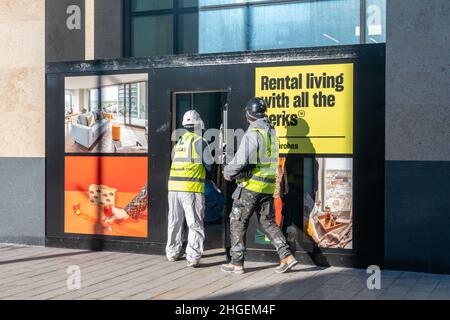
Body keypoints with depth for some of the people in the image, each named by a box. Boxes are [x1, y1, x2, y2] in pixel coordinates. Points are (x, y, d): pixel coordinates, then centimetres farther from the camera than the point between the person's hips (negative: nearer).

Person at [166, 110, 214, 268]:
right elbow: (209, 166, 4)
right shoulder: (200, 142, -3)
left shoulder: (178, 142, 15)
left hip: (174, 186, 6)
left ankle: (172, 252, 26)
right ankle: (193, 257, -6)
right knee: (195, 224, -1)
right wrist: (207, 175, 26)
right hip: (192, 188, -6)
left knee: (175, 222, 17)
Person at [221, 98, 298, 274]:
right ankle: (287, 256, 3)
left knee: (237, 222, 4)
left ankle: (237, 262, 7)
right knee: (269, 222, 13)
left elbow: (241, 161, -20)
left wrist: (227, 172, -2)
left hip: (251, 185, -7)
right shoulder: (271, 131, 12)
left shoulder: (253, 133, -13)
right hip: (268, 186, 7)